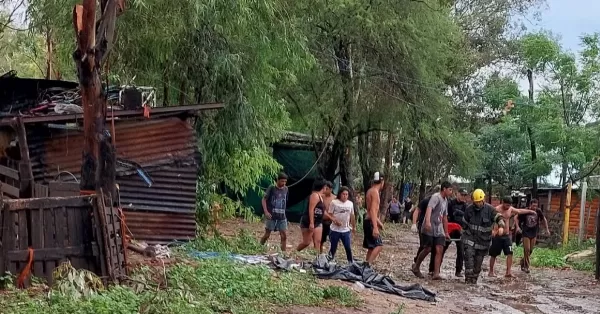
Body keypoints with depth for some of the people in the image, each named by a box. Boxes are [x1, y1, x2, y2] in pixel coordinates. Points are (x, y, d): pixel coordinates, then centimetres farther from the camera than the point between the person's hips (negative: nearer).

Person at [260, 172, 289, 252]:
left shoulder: (285, 189, 7)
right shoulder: (271, 188, -6)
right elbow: (264, 199, -6)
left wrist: (283, 211, 12)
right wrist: (266, 211, -17)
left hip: (282, 217, 4)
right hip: (271, 216, -4)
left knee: (284, 236, -3)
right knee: (267, 235, 4)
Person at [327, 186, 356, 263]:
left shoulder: (350, 204, 6)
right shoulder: (334, 202, -7)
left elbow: (352, 216, 16)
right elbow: (329, 214, -6)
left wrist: (354, 226, 20)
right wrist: (335, 221, -21)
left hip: (346, 230, 3)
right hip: (335, 230, -3)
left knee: (348, 247, 1)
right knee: (333, 247, 6)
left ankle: (351, 262, 12)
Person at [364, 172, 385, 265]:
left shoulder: (370, 191, 16)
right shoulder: (375, 192, -15)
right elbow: (373, 211, -24)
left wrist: (379, 222, 32)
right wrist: (375, 227, -29)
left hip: (368, 221, 10)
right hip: (370, 222, -10)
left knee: (372, 247, 12)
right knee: (379, 245, -14)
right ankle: (368, 264, -22)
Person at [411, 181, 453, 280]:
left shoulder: (445, 200, 17)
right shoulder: (436, 197, -10)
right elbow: (429, 209, -28)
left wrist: (446, 232, 26)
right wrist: (428, 221, -44)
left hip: (439, 230, 7)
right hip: (429, 228, -7)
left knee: (439, 250, -7)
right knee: (427, 249, -2)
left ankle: (436, 273, -11)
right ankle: (416, 266, 21)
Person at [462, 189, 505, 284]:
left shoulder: (490, 209, -8)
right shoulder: (469, 209, -2)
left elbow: (499, 217, -13)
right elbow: (465, 223, 10)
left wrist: (501, 226, -34)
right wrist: (464, 234, 15)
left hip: (483, 240, 0)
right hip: (470, 237, 0)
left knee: (479, 260, 5)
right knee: (469, 256, -17)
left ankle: (474, 278, 18)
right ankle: (468, 277, -17)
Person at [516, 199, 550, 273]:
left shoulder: (538, 211, -7)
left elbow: (544, 219, 9)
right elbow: (516, 217, -3)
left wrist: (547, 229, 6)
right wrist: (517, 227, -15)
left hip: (534, 233, 3)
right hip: (526, 233, -3)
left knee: (530, 250, 9)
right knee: (527, 249, -7)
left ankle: (523, 262, 29)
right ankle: (526, 266, 1)